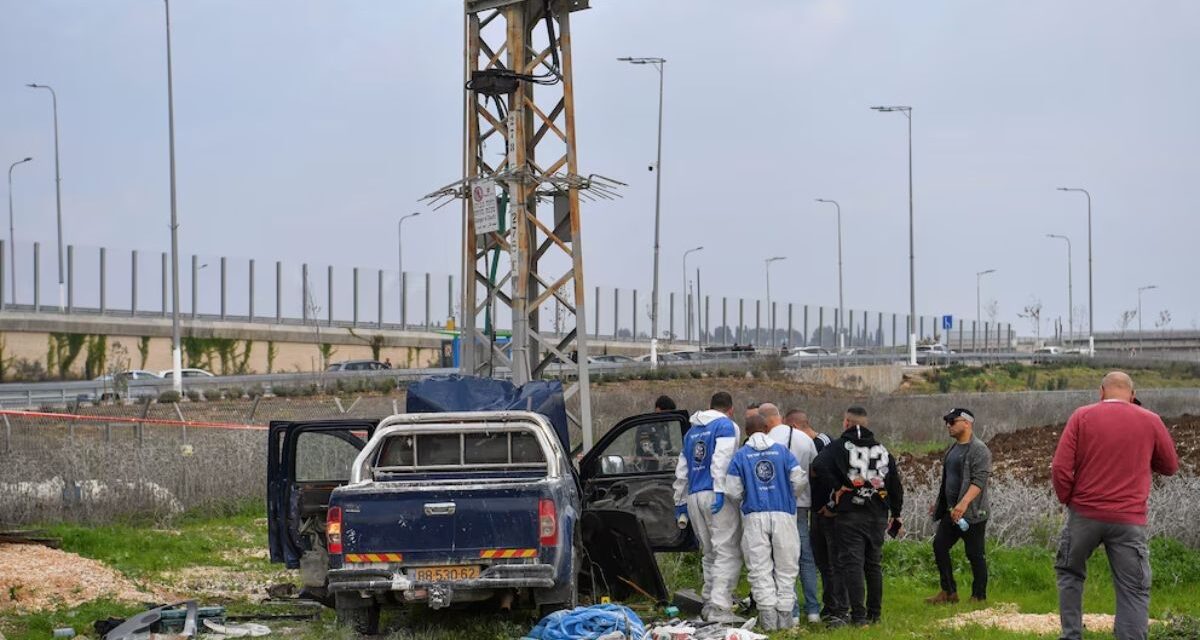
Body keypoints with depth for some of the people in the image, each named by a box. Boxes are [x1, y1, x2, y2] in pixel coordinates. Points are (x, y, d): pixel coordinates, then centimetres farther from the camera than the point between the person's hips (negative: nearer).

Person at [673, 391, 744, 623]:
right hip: (716, 497, -7)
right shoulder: (726, 425, 0)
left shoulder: (692, 431, 22)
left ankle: (709, 602, 16)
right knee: (728, 552, -10)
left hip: (694, 498, 7)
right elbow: (721, 459, -15)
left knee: (709, 553, 16)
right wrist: (720, 490, -21)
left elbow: (682, 470, 26)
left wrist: (681, 501, 33)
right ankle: (719, 608, -20)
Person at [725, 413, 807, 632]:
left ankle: (768, 617, -5)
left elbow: (733, 491, 1)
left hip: (755, 517, 0)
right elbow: (799, 481, 0)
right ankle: (784, 615, 5)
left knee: (760, 569, 3)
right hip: (783, 515, 0)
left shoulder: (740, 456, 2)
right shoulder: (782, 451, 3)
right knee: (785, 568, 8)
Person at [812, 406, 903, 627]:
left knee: (852, 563, -4)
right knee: (874, 564, 13)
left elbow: (821, 466, -21)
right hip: (878, 516, 5)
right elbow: (895, 484, 12)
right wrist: (896, 514, 19)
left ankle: (859, 615, -10)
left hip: (849, 515, -5)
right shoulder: (882, 450, 11)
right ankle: (874, 614, 17)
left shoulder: (839, 447, -3)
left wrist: (834, 490, -10)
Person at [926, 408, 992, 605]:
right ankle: (949, 592, 12)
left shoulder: (979, 450, -13)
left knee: (975, 554, -2)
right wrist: (939, 503, 25)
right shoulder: (953, 449, 17)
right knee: (939, 546, 5)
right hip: (951, 511, 9)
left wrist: (964, 503, -32)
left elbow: (979, 480, -22)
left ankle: (979, 597, 6)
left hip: (972, 513, -9)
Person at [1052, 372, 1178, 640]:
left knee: (1070, 573, 21)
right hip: (1129, 518, -1)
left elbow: (1060, 467, -6)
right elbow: (1170, 466, 14)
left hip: (1084, 513, 1)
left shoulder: (1082, 416, -1)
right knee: (1134, 591, 2)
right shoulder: (1151, 421, 1)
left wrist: (1067, 498, 9)